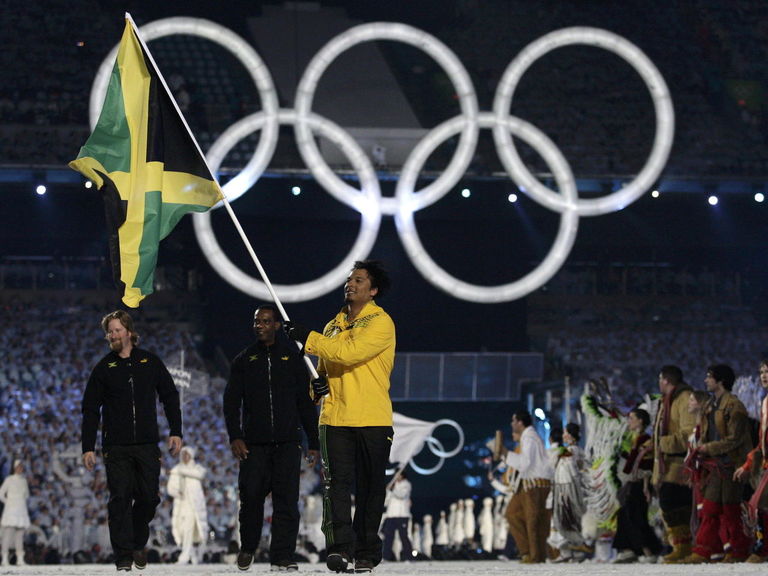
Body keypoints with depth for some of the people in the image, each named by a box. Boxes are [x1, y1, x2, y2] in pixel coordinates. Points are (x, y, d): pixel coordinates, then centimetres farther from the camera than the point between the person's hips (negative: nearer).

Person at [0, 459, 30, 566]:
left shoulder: (24, 481, 12)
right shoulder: (9, 479, -4)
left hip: (22, 511, 5)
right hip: (10, 509, -5)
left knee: (20, 536, 5)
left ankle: (20, 560, 5)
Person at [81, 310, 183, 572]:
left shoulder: (150, 362, 7)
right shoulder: (104, 368, 4)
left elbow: (170, 396, 13)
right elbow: (91, 410, 4)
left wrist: (175, 432, 4)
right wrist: (88, 447, -2)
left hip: (147, 445, 1)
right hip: (116, 447, -1)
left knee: (149, 497, 2)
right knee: (120, 499, -6)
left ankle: (138, 543, 24)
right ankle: (123, 556, -2)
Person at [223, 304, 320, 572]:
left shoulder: (292, 357, 11)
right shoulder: (244, 360, 12)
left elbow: (306, 403, 12)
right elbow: (231, 401, 7)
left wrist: (313, 442, 7)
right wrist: (235, 436, -7)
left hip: (288, 442, 0)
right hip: (254, 443, 0)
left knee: (286, 500, -6)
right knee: (251, 497, -3)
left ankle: (282, 556, -4)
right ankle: (247, 548, 17)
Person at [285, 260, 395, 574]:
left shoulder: (381, 322, -4)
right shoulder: (334, 324, 17)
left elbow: (350, 352, -19)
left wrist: (307, 338, -17)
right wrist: (318, 383, 5)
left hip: (373, 419, -4)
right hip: (335, 416, 5)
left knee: (370, 488, 2)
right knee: (337, 481, -9)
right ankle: (340, 546, -13)